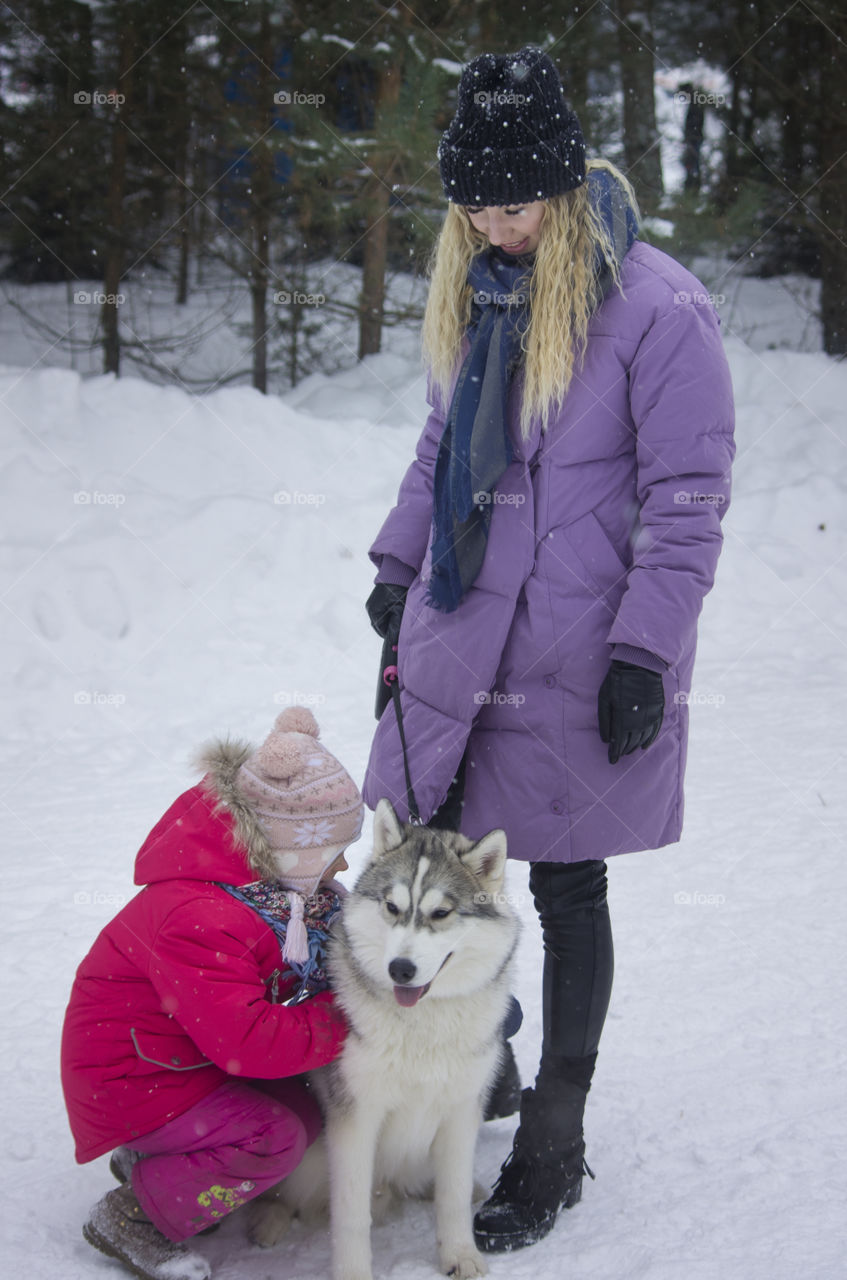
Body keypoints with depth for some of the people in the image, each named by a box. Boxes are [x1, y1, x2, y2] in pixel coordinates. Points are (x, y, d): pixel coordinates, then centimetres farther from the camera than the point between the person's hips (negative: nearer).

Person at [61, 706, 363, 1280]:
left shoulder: (277, 883, -3)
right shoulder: (196, 919, -34)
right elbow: (249, 1043, -35)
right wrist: (344, 1018, -25)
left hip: (195, 1054, 10)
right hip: (130, 1076, -10)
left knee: (310, 1110, -1)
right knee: (274, 1138, -22)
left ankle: (151, 1158, 13)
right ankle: (131, 1216, -6)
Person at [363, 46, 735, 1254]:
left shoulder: (657, 309, -15)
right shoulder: (473, 290, 9)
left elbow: (690, 496, -14)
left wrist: (645, 651, -17)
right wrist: (398, 563, 19)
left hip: (575, 656, -6)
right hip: (457, 634, 6)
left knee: (565, 886, 4)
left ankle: (553, 1148, 19)